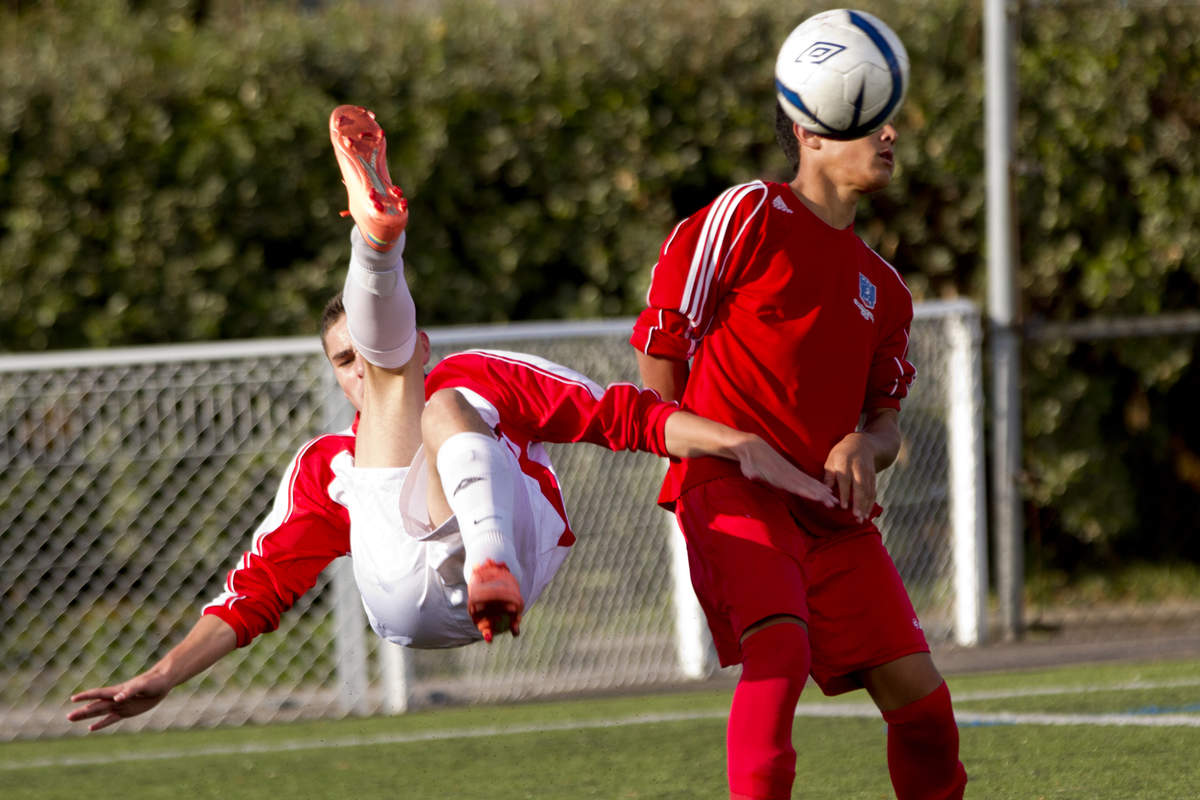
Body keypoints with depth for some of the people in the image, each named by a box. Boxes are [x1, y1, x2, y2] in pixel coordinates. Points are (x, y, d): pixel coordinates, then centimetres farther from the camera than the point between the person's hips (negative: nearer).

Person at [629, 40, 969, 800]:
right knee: (780, 648, -29)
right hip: (732, 488, -6)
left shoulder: (883, 287, 19)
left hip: (832, 511, 6)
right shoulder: (747, 216, -1)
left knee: (917, 687, -1)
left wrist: (864, 447, -5)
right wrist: (694, 452, -4)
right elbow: (660, 338, 0)